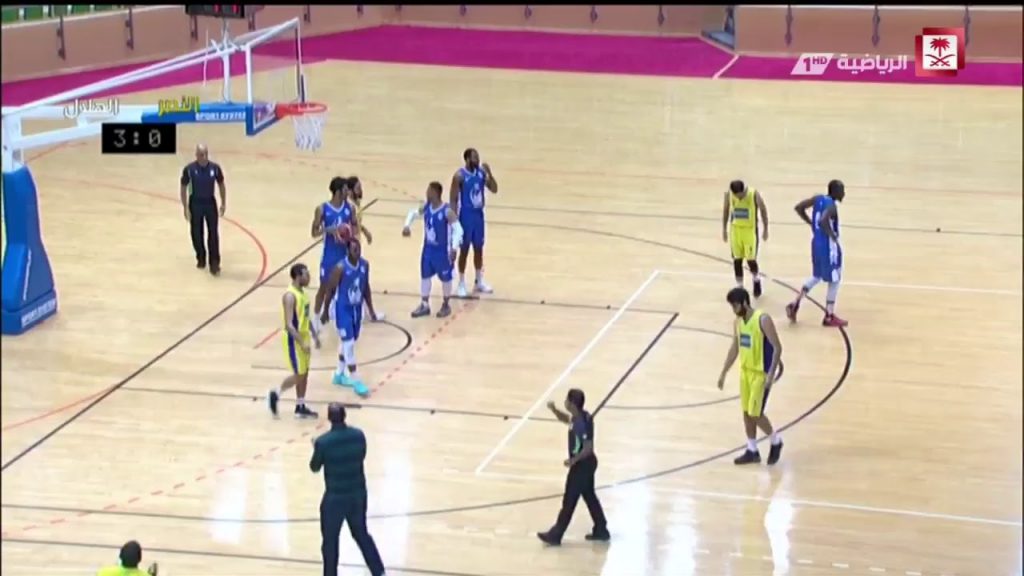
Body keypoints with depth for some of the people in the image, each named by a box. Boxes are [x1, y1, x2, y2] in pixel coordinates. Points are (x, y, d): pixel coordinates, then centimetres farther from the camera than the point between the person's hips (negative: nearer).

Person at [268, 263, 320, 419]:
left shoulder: (302, 292, 6)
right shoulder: (290, 296, -24)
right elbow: (289, 325, -26)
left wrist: (314, 335, 17)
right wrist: (302, 343, -27)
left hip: (303, 337, 9)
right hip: (294, 340, -9)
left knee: (304, 373, 13)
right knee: (299, 375, -2)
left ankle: (300, 407, 22)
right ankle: (275, 395, 16)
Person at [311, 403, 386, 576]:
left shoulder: (323, 442, -20)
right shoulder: (359, 435, -8)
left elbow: (314, 467, -4)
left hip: (335, 497, -4)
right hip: (358, 494, 4)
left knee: (330, 541, 13)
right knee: (362, 534, 23)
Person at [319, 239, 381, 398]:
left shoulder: (364, 265, -5)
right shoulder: (340, 268, -22)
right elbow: (330, 289, -12)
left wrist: (371, 309, 10)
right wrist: (325, 311, -5)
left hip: (357, 308, 6)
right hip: (343, 309, -6)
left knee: (347, 342, 18)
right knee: (349, 344, -7)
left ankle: (339, 374, 34)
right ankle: (356, 381, -1)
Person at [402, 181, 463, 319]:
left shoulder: (447, 212, -24)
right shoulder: (426, 207, -4)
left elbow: (458, 230, -24)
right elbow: (413, 213, 15)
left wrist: (454, 248, -34)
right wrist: (407, 226, -3)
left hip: (442, 251, -6)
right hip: (428, 249, 6)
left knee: (445, 278, 9)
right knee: (424, 276, 13)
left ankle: (446, 305, 27)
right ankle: (424, 305, 26)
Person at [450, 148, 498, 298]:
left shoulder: (481, 172, 0)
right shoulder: (459, 176, -17)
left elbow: (494, 190, 1)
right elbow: (453, 199, -15)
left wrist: (489, 173, -15)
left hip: (479, 215, 6)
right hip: (466, 216, -6)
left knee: (479, 249, 14)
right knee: (464, 250, 3)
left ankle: (479, 282, 27)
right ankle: (461, 284, 15)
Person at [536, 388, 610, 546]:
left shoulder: (582, 423, -28)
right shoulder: (578, 417, 1)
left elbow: (588, 448, -28)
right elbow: (565, 418, 21)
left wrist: (573, 460, -23)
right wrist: (554, 410, 3)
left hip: (582, 465, -10)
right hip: (586, 464, 10)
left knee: (569, 501, 2)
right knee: (590, 497, 19)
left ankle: (555, 535, 13)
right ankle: (601, 531, 27)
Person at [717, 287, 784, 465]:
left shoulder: (763, 320, -20)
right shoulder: (738, 321, 4)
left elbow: (777, 347, -19)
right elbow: (734, 348, 14)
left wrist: (771, 374, -25)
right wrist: (724, 373, 14)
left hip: (761, 373, -8)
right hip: (745, 371, 8)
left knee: (755, 414, -6)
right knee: (746, 412, 10)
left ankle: (776, 441, 17)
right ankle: (752, 451, 22)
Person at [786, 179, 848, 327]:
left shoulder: (818, 199, 3)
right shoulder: (832, 206, -21)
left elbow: (798, 208, 7)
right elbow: (823, 221, -38)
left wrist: (811, 223, 11)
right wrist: (833, 235, -23)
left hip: (817, 242, 8)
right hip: (829, 245, -8)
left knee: (816, 276, 25)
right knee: (834, 280, 7)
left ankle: (795, 304, 14)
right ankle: (829, 317, 13)